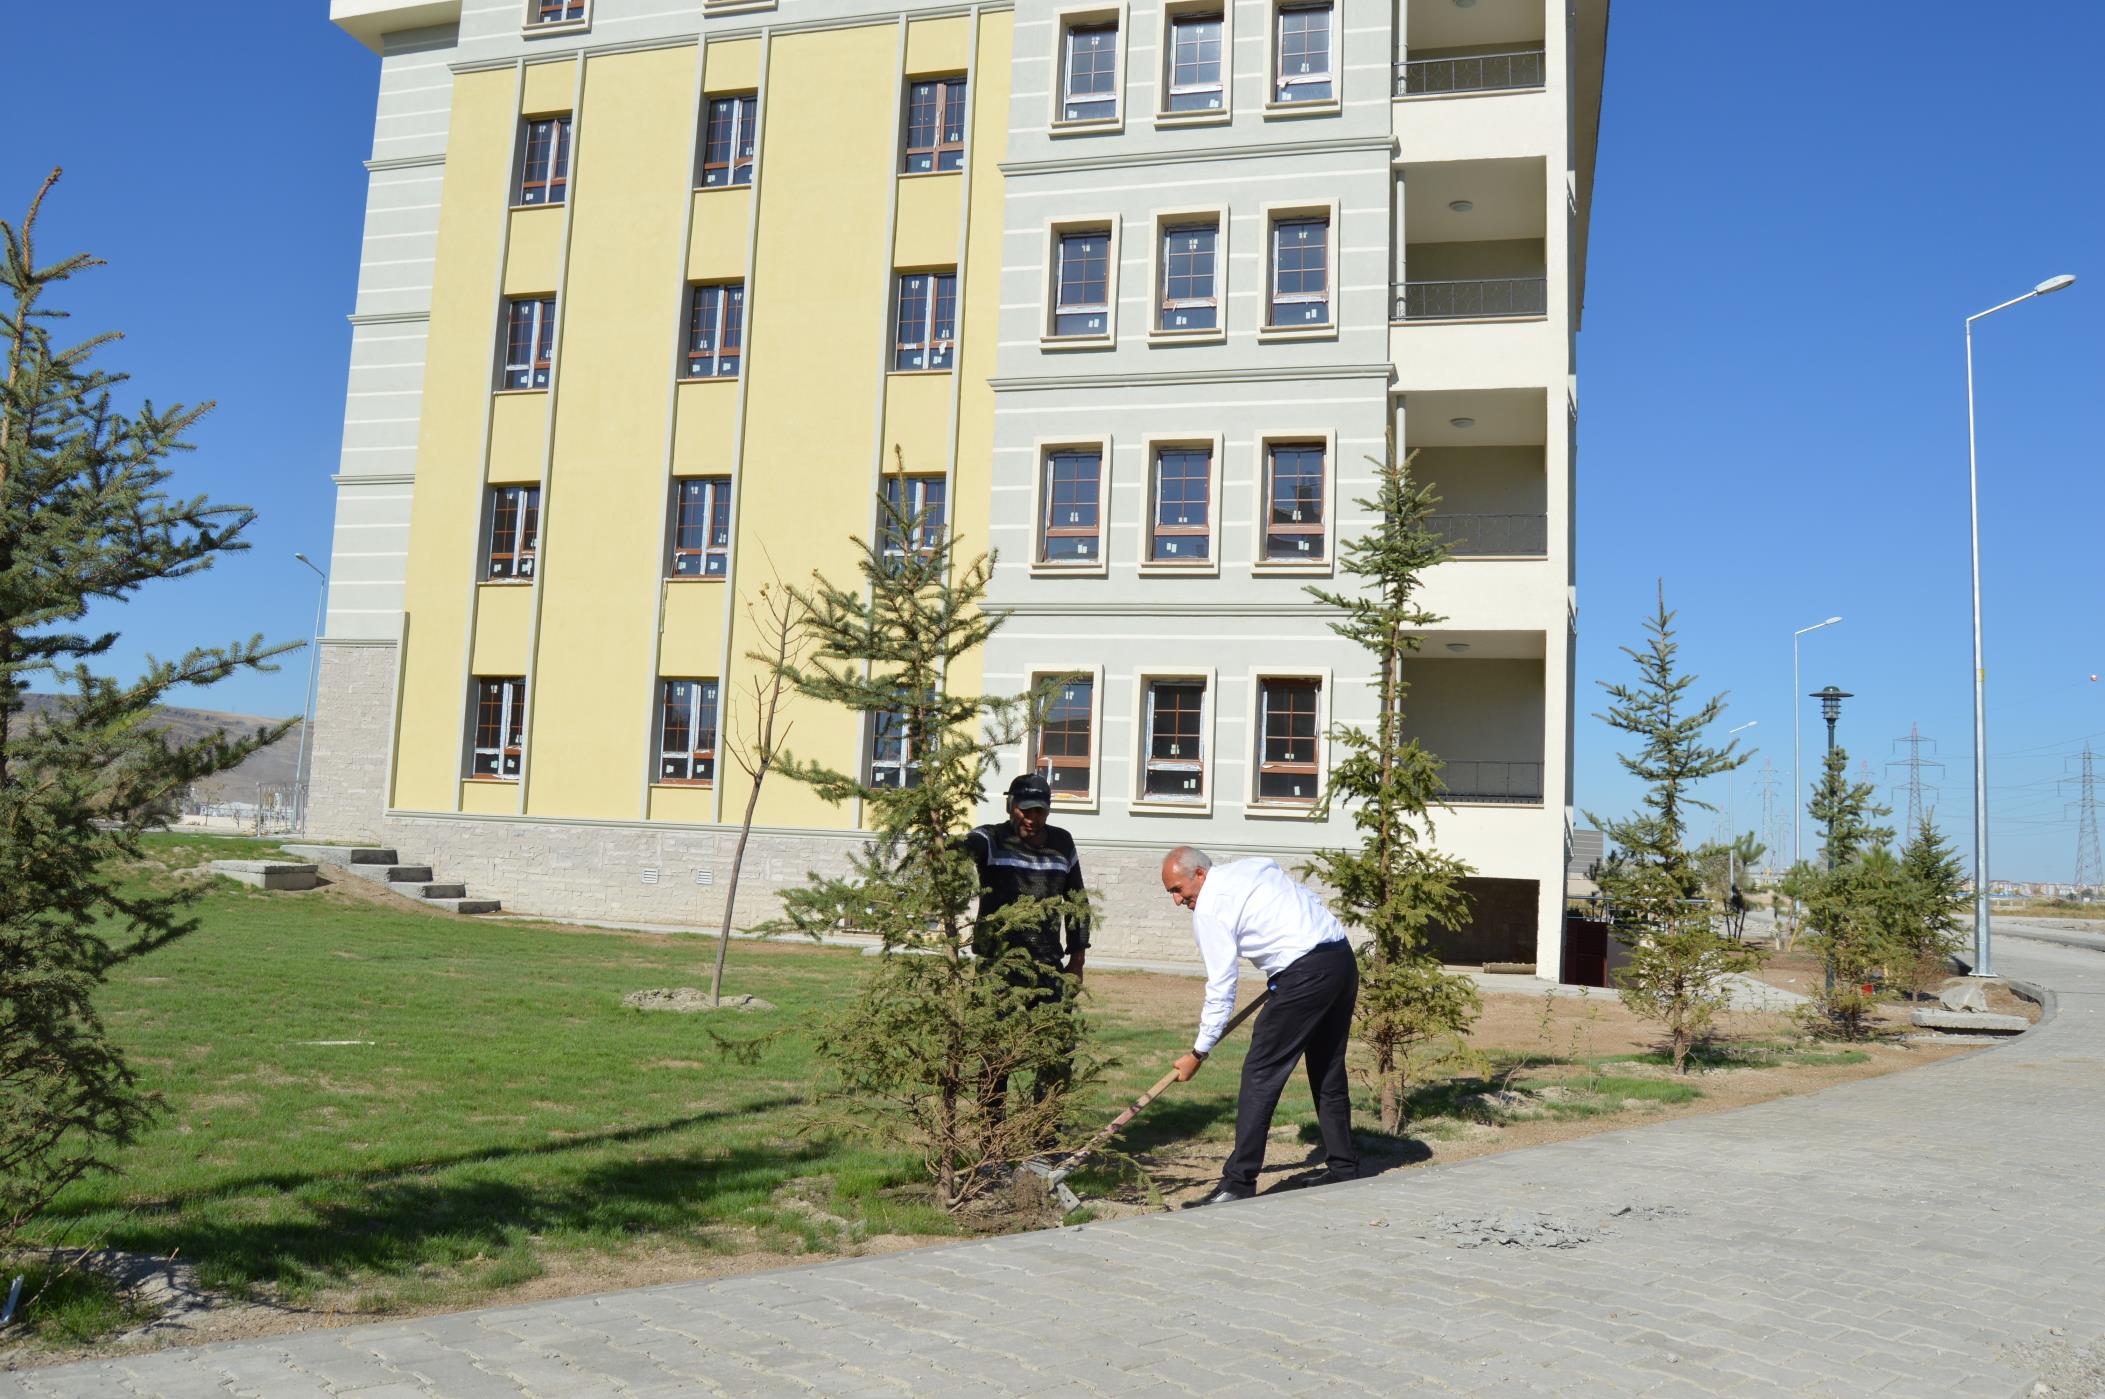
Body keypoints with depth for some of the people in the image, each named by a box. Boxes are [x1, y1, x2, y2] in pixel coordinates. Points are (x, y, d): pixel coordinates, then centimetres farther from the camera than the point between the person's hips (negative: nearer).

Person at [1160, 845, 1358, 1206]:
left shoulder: (1210, 908, -5)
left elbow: (1221, 990, -6)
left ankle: (1239, 1183, -6)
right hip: (1342, 957, 9)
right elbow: (1311, 903, 23)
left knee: (1261, 1074, -5)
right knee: (1329, 1072, 19)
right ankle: (1342, 1170, 26)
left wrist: (1198, 1053, 1)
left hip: (1305, 973, -9)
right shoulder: (1255, 866, 19)